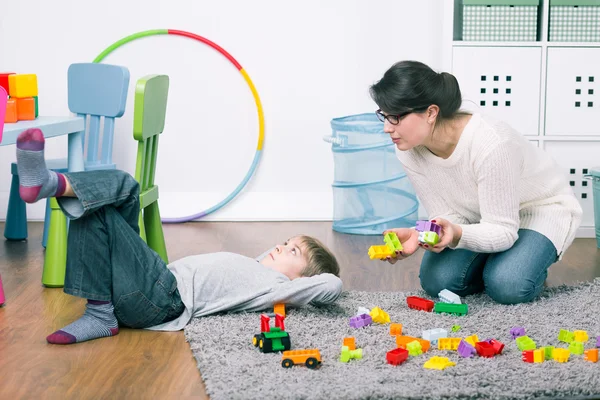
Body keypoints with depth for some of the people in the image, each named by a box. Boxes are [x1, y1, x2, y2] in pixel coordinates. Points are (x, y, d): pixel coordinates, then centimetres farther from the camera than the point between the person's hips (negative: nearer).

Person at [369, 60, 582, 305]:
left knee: (507, 287, -30)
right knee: (436, 281, -18)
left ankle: (527, 265, 5)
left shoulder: (491, 145, -38)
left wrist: (456, 235, -52)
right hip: (481, 218, 5)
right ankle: (495, 261, 11)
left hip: (542, 207, -5)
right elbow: (447, 219, -14)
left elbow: (502, 231, -31)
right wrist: (418, 237, -37)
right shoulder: (408, 150, -19)